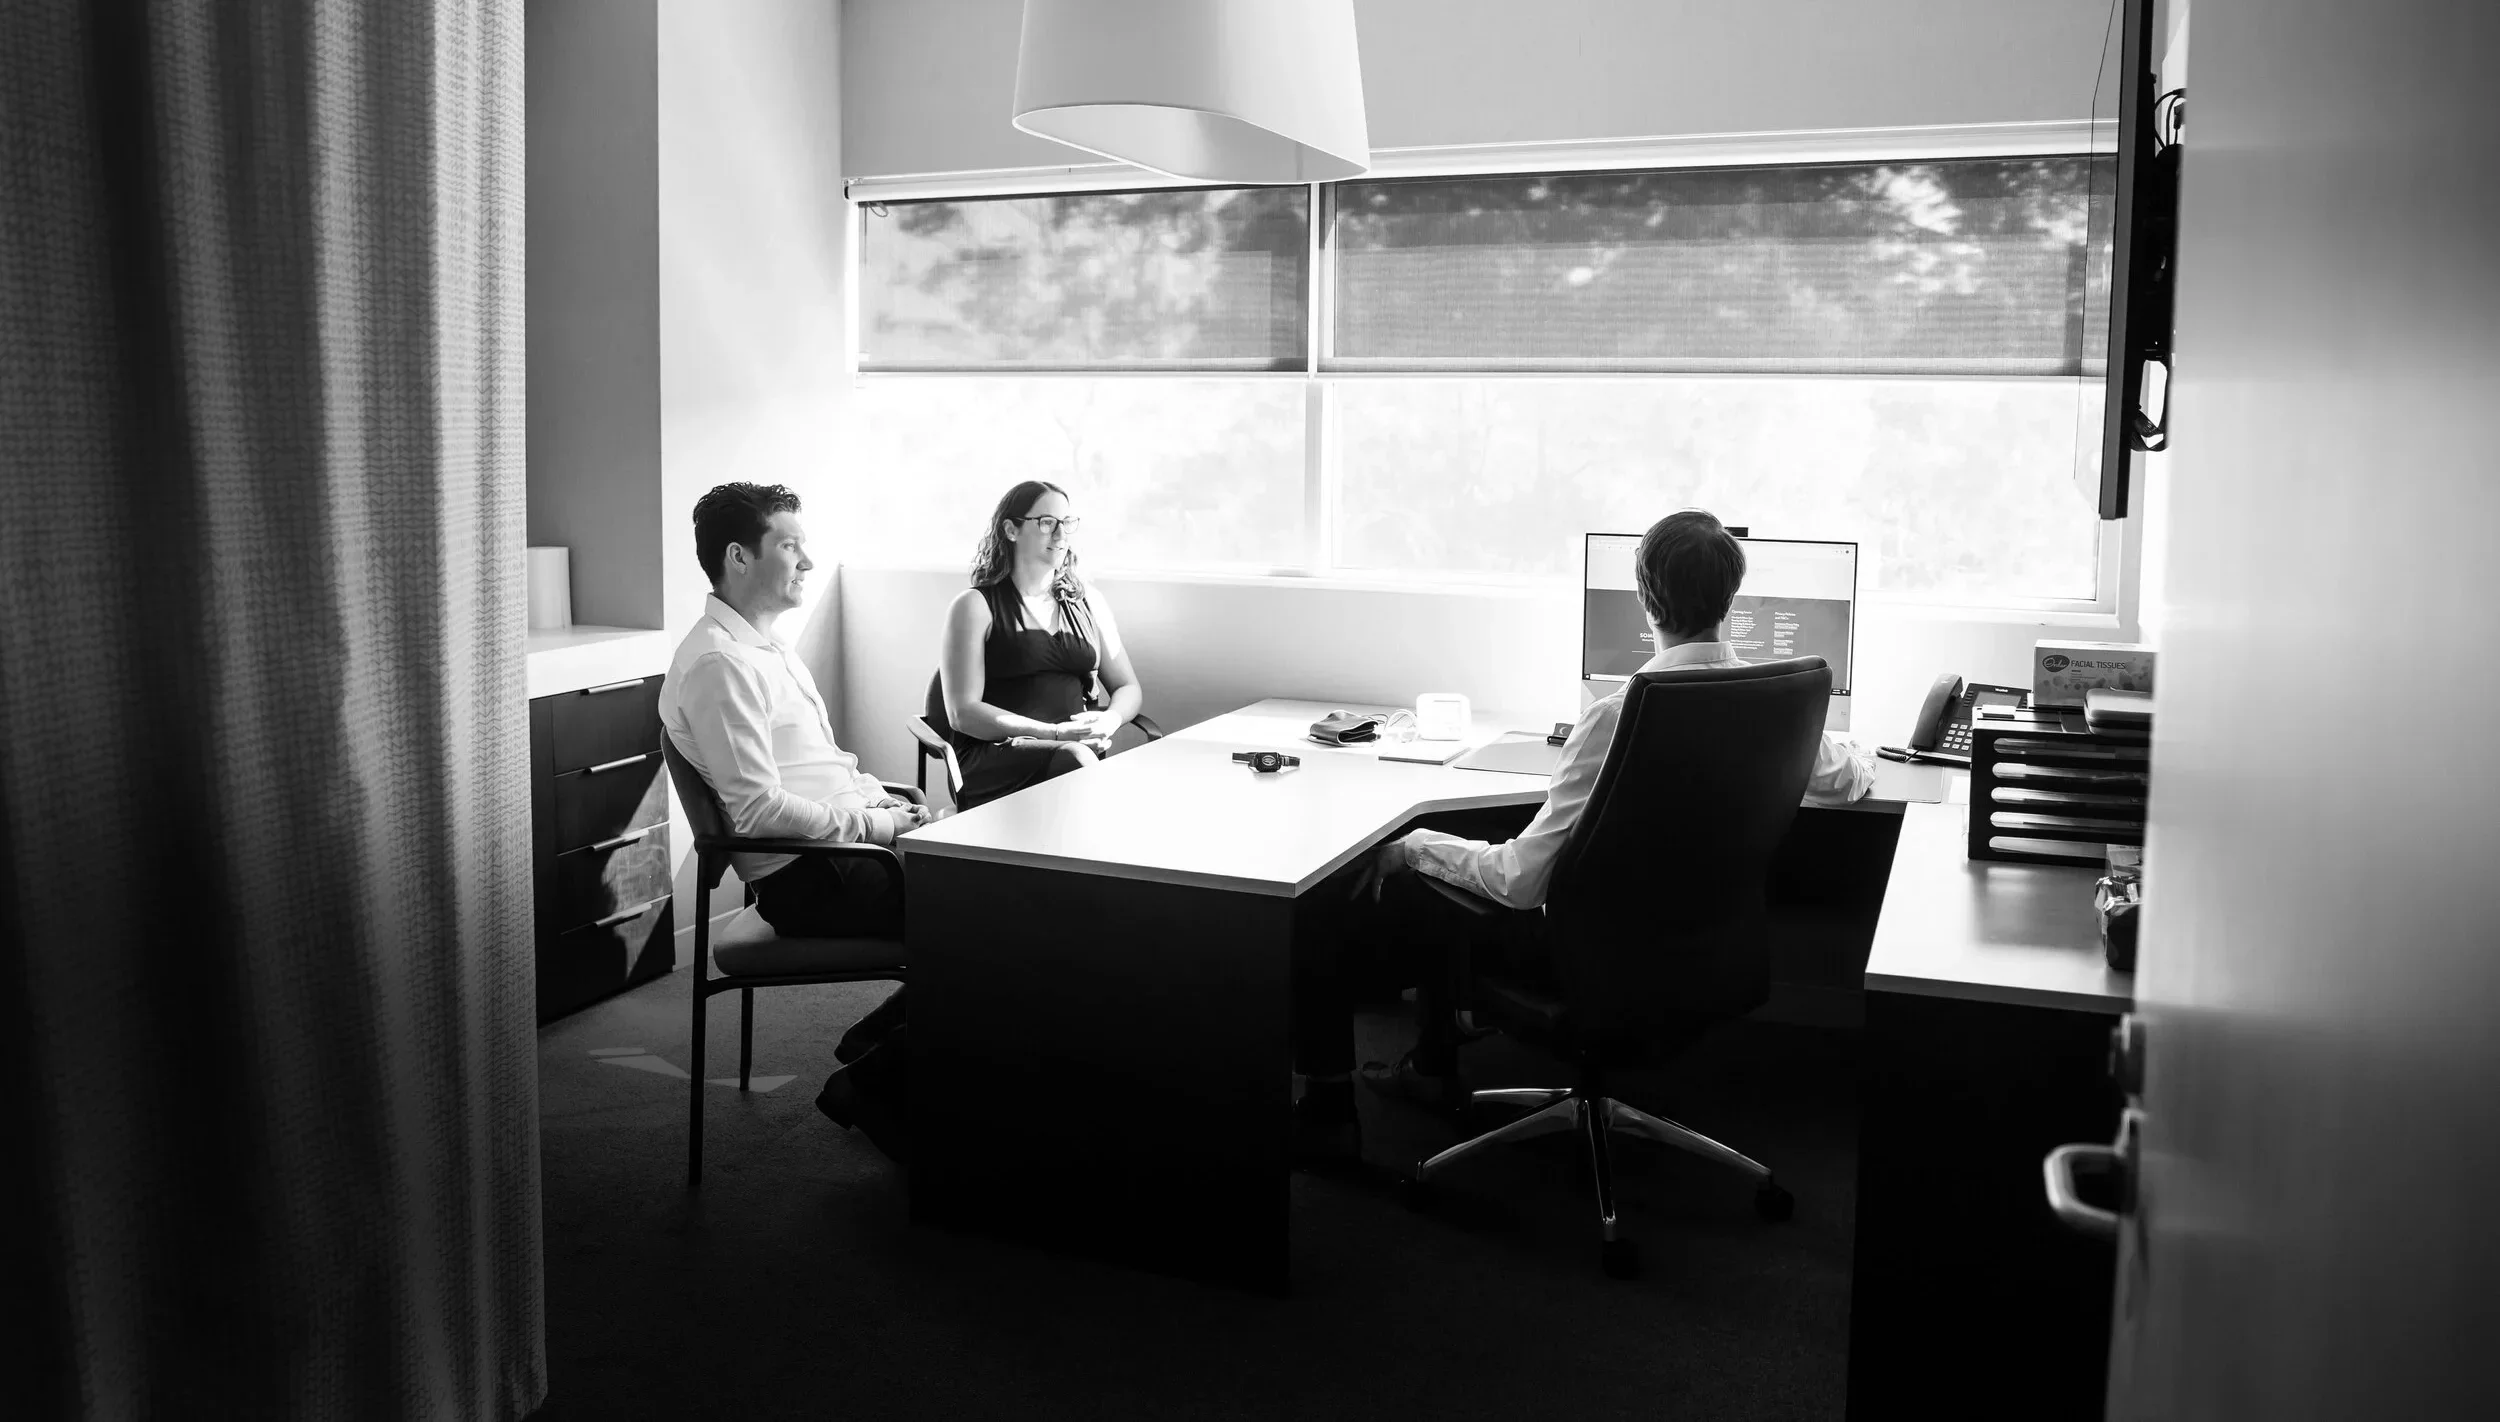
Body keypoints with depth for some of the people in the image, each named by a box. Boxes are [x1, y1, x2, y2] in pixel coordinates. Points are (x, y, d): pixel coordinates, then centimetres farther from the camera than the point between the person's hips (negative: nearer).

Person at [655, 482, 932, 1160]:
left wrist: (889, 800, 7)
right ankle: (873, 1087, -1)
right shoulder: (719, 663, -15)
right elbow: (759, 810, -21)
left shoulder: (766, 647, 18)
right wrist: (875, 824, -15)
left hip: (846, 843, 10)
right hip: (807, 879, -10)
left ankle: (876, 1042, 11)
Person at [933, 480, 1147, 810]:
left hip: (1078, 745, 4)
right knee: (1075, 758, -36)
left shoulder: (1088, 602, 20)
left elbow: (1129, 688, 22)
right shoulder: (976, 606, 4)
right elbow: (962, 713, -4)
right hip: (994, 756, -4)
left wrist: (1109, 720, -4)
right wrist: (1054, 733, -16)